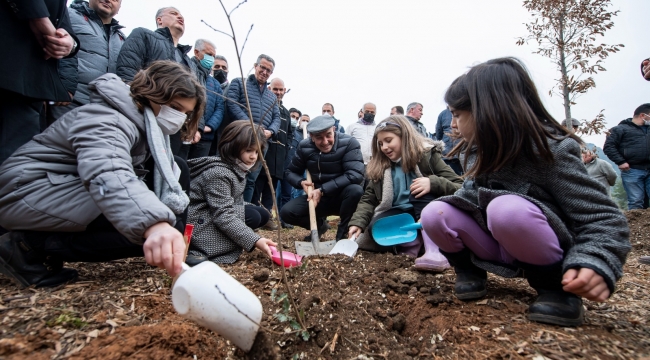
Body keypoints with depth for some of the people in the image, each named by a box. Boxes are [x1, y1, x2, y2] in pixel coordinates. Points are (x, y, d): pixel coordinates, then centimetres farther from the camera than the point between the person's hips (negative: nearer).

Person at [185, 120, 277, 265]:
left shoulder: (237, 168, 4)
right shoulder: (218, 173, -25)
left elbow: (233, 204, 8)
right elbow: (223, 216, -30)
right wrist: (255, 240, -35)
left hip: (214, 215, 10)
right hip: (198, 222, -10)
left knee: (262, 215, 2)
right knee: (252, 217, -21)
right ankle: (197, 252, -24)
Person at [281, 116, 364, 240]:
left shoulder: (349, 143, -19)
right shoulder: (304, 147, -6)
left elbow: (355, 174, -29)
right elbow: (290, 172, 7)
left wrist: (323, 190, -31)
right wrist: (301, 182, -17)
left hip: (342, 197, -3)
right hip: (317, 197, 3)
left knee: (356, 190, -36)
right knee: (286, 212, -17)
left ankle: (343, 234, -11)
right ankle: (319, 224, 15)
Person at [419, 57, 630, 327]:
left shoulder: (552, 151, -19)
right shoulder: (474, 152, -2)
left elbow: (605, 220, -17)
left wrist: (594, 264, -34)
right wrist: (441, 217, -7)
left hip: (541, 256, -4)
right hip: (496, 250, 5)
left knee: (508, 209, -36)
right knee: (434, 214, -20)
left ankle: (557, 287, -11)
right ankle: (469, 270, 5)